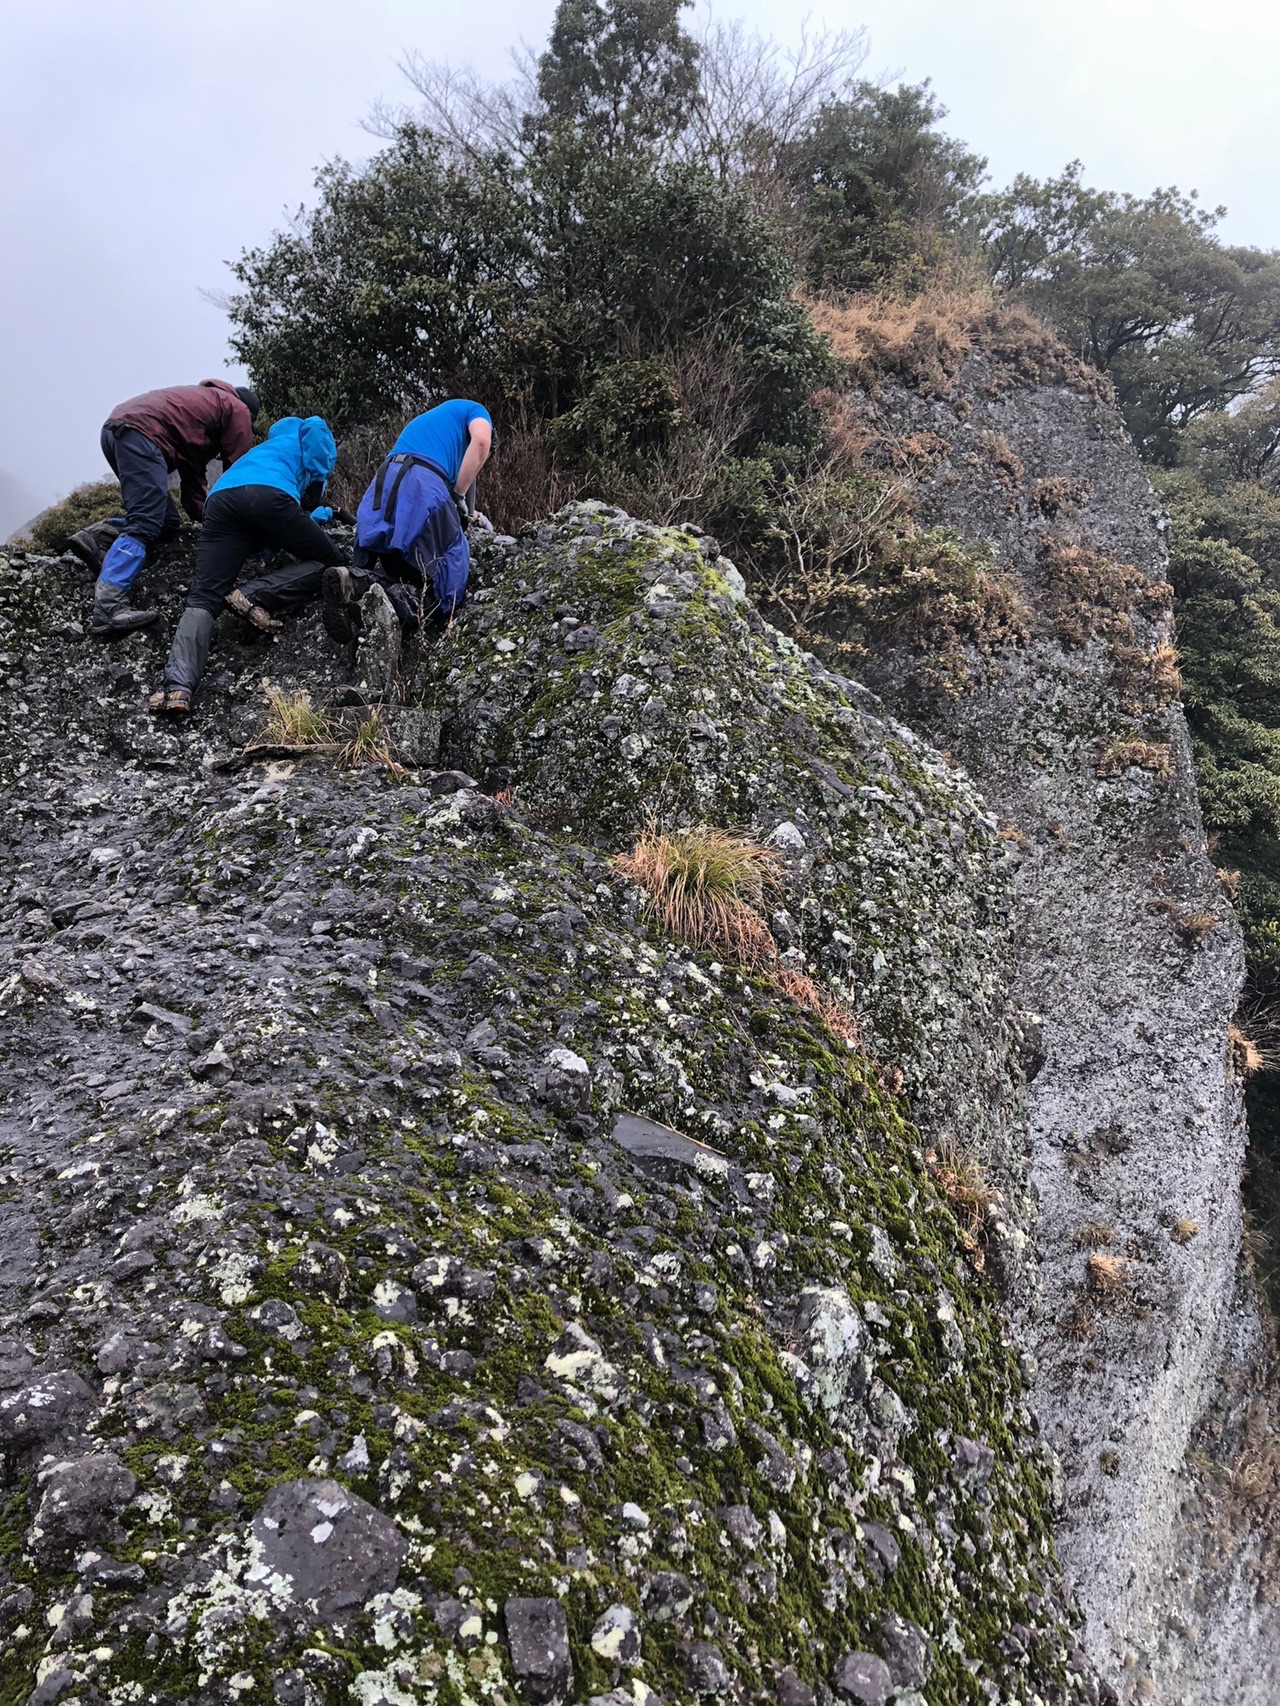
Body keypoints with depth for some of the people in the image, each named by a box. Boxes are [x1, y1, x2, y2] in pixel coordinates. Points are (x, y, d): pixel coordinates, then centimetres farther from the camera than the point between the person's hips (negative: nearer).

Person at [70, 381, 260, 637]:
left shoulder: (204, 400, 37)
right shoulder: (238, 409, 13)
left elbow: (192, 473, 33)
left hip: (114, 430, 9)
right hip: (141, 433, -9)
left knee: (168, 523, 12)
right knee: (146, 524, -19)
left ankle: (97, 536, -3)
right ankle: (108, 608, -33)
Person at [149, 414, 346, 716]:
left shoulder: (265, 448, 47)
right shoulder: (315, 429, 32)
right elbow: (317, 467, 10)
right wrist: (311, 499, 28)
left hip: (220, 499, 5)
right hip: (270, 494, -5)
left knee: (203, 598, -3)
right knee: (330, 563, 13)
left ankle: (177, 685, -27)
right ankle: (255, 596, -13)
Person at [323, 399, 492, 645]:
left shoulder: (424, 421, 43)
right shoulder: (474, 410, 23)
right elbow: (481, 442, -1)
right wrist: (459, 497, 3)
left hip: (380, 489, 6)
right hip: (424, 488, -6)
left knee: (394, 573, 18)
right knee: (447, 589, -1)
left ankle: (355, 585, -17)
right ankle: (401, 603, -34)